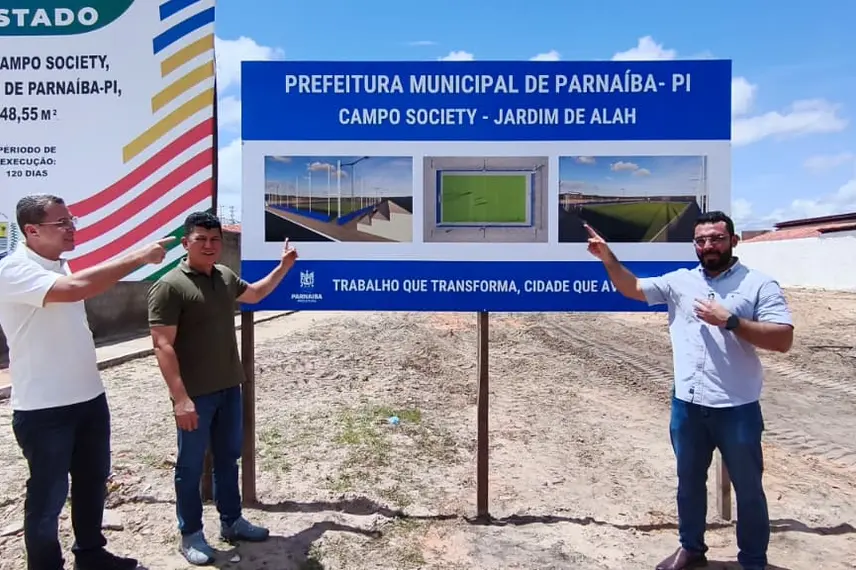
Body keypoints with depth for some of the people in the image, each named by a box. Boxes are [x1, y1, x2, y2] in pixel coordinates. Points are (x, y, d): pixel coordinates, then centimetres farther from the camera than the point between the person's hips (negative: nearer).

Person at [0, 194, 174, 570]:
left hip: (89, 397, 8)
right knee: (48, 495, 8)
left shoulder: (61, 266, 8)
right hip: (44, 408, -8)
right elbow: (76, 289, -35)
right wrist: (141, 256, -30)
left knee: (93, 481, 20)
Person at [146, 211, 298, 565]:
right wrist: (180, 397, -24)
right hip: (195, 394, -7)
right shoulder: (170, 286, -15)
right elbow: (162, 345, -19)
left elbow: (254, 294, 28)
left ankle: (231, 522, 36)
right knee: (191, 465, 9)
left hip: (229, 388, 7)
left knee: (228, 458, 19)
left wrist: (283, 267, 21)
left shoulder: (226, 276, 6)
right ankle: (190, 535, 27)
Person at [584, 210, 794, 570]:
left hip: (736, 408, -3)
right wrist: (608, 258, -5)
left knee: (748, 488, 13)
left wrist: (729, 320, -20)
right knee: (689, 481, 19)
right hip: (687, 405, 4)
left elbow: (783, 339, -12)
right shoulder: (680, 281, 6)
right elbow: (632, 288, 8)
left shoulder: (759, 285, -5)